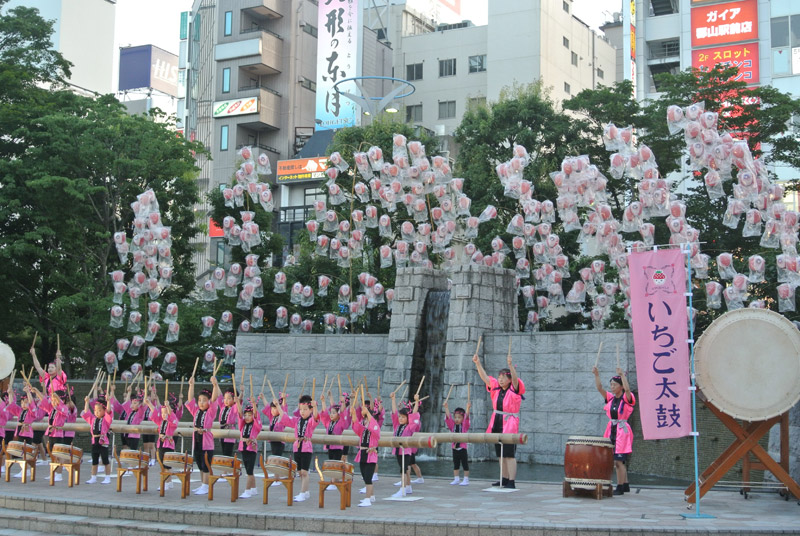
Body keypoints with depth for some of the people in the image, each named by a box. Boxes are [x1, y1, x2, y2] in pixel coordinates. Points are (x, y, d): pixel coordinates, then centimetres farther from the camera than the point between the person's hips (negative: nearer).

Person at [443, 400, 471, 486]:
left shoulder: (464, 425, -3)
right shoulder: (453, 426, 6)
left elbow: (466, 417, -16)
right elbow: (448, 417, -1)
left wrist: (468, 408, -29)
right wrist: (446, 408, -10)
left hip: (462, 448, -4)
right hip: (454, 448, 4)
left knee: (465, 464, 1)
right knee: (456, 464, 13)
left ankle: (466, 480, 6)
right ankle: (456, 479, 22)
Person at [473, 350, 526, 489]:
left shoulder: (514, 389, -8)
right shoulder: (496, 388, 8)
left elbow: (515, 378, -26)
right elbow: (485, 377, 6)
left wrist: (510, 365, -41)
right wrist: (478, 363, -6)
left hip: (509, 425, -7)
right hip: (497, 424, 7)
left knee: (509, 454, -10)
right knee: (501, 454, 12)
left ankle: (511, 482, -10)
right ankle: (504, 479, 22)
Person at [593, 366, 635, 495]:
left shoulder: (626, 398, -7)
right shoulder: (610, 398, 10)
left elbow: (627, 389, -28)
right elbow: (599, 388, 0)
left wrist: (622, 375, -33)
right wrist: (596, 375, -13)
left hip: (622, 431, -7)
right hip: (612, 430, 7)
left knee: (619, 460, -10)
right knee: (617, 461, 12)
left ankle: (620, 487, -7)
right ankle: (625, 485, 23)